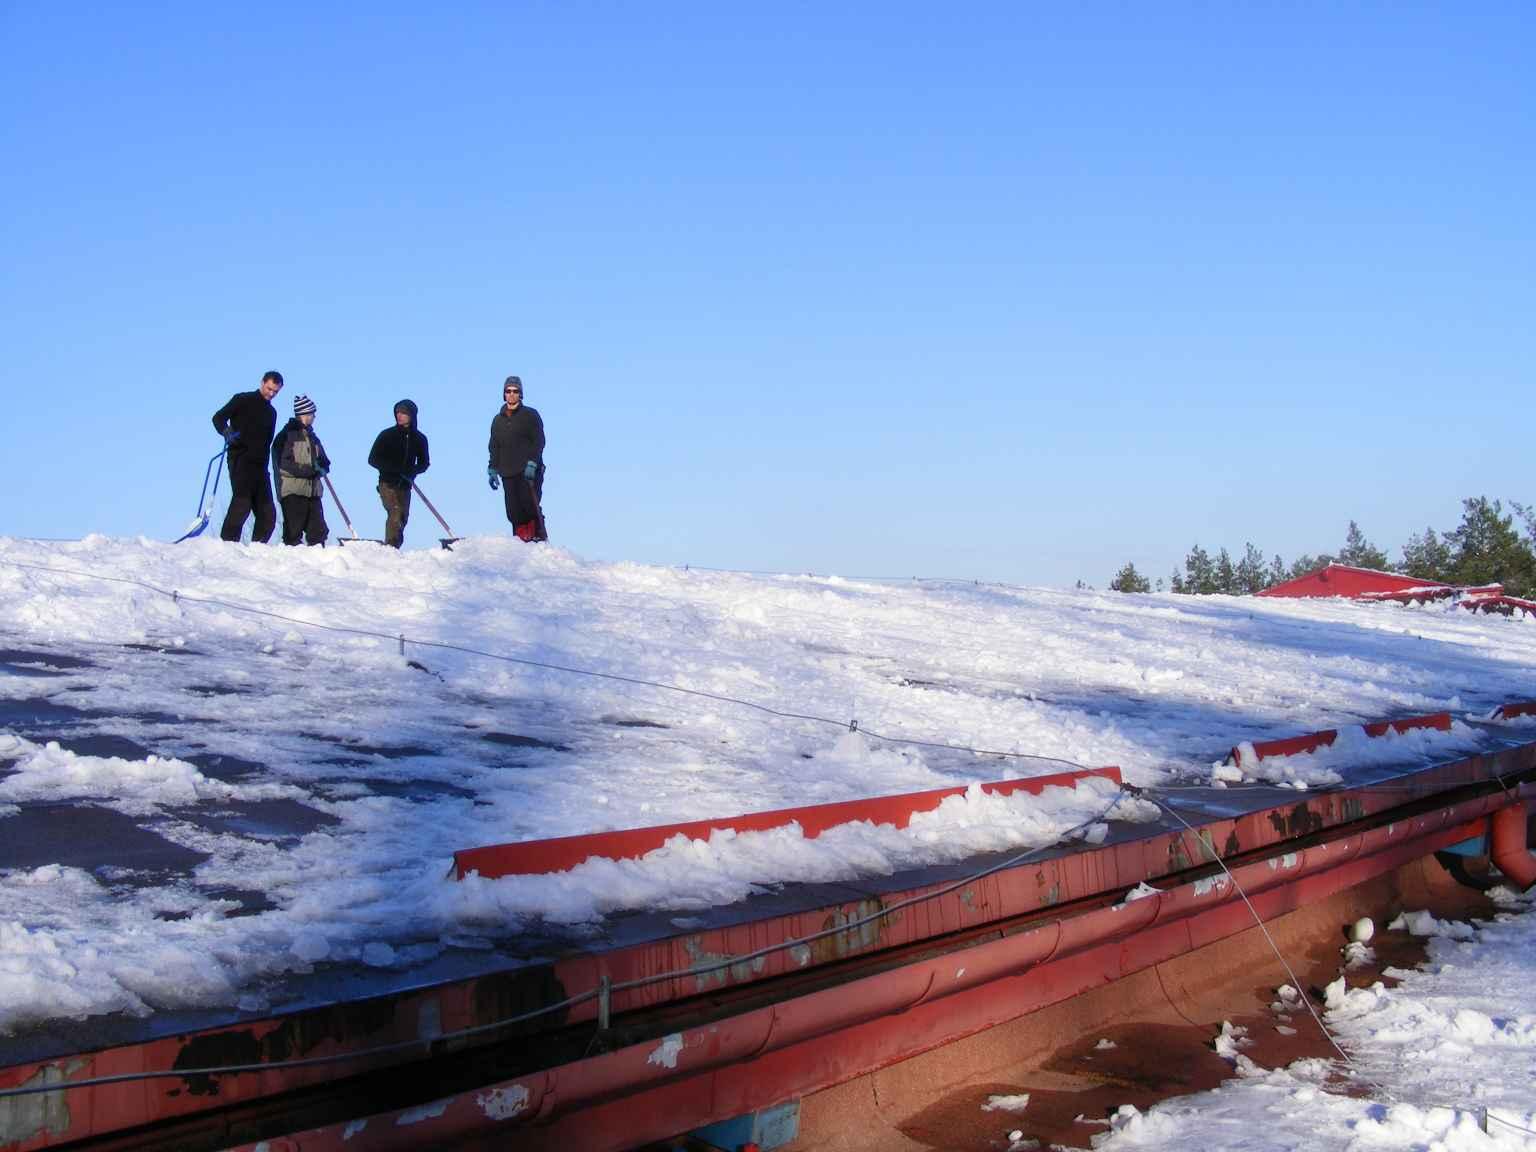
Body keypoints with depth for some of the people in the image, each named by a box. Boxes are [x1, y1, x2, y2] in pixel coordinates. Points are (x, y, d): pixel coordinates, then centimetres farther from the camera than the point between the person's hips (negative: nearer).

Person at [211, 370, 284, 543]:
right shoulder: (243, 400, 4)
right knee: (242, 502, -22)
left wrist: (264, 464, 16)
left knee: (267, 514, 1)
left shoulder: (271, 412, 23)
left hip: (259, 465, 7)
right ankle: (227, 542, -23)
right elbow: (218, 417, -2)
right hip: (240, 460, -7)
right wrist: (227, 432, -22)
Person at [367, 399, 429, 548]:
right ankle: (390, 547, -24)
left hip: (405, 485, 4)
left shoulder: (419, 439, 7)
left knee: (402, 519, 7)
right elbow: (373, 459, -3)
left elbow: (424, 463, 15)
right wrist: (393, 468, -17)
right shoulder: (387, 435, -2)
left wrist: (412, 471, -8)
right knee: (396, 513, -22)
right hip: (388, 484, -4)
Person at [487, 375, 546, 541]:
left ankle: (540, 539, -8)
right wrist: (492, 470, 13)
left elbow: (539, 441, -3)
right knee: (514, 512, -3)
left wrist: (532, 463, -14)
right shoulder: (498, 420, 18)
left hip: (530, 471, -4)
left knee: (530, 506, -16)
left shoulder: (530, 415, 4)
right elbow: (494, 447, 23)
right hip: (508, 474, 4)